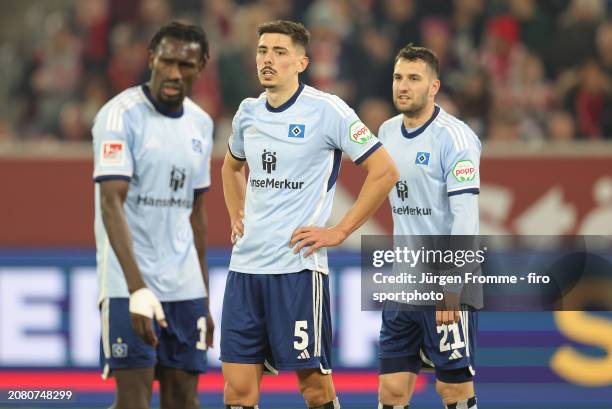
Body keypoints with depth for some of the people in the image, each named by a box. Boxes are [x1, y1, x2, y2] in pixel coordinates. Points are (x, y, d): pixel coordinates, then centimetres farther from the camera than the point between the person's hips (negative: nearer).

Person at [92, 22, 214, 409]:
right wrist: (138, 288, -30)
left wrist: (205, 300, 17)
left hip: (185, 286, 6)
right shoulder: (121, 114, -11)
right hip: (128, 284, -6)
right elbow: (111, 204, -20)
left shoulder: (201, 124, 11)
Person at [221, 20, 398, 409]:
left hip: (298, 267, -6)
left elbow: (385, 171, -8)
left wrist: (340, 231, -9)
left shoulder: (326, 110, -8)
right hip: (246, 265, 6)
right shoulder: (248, 112, 11)